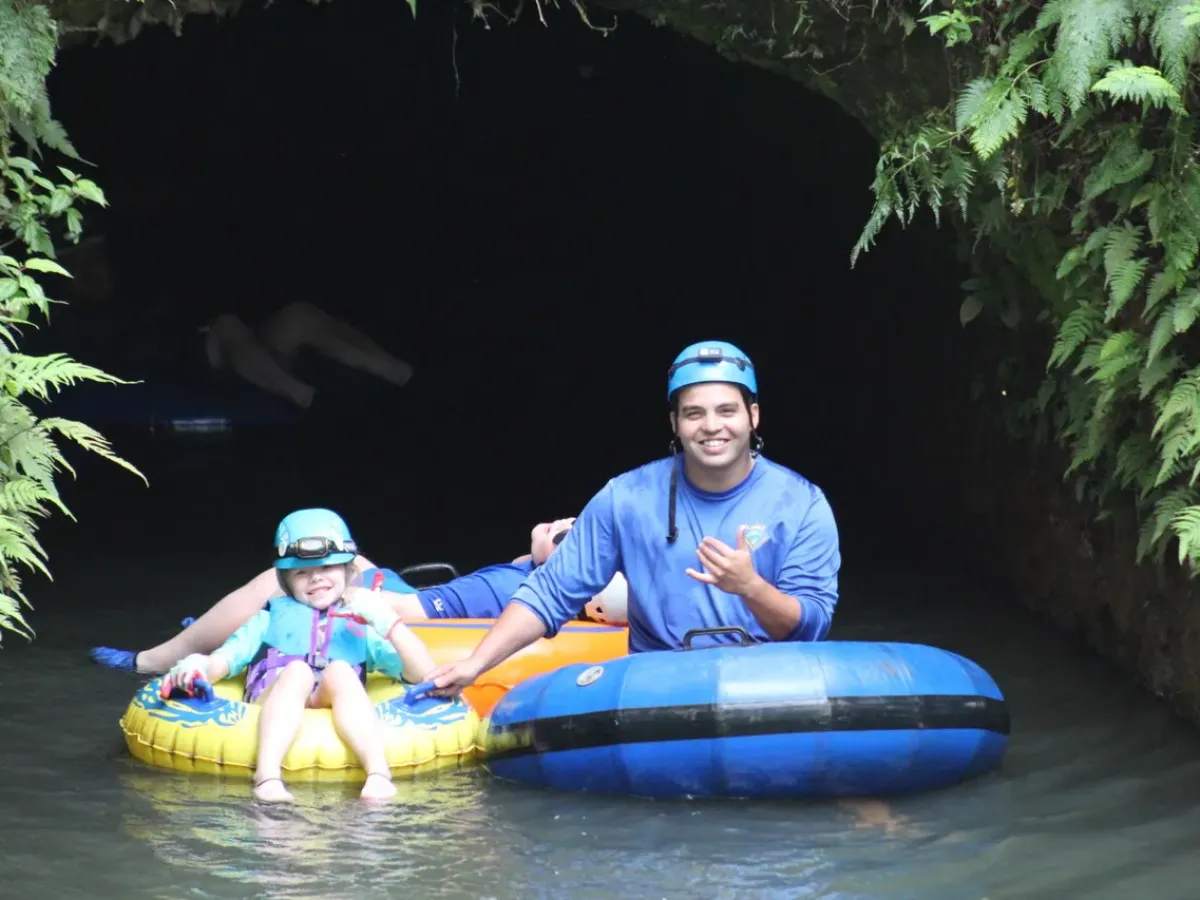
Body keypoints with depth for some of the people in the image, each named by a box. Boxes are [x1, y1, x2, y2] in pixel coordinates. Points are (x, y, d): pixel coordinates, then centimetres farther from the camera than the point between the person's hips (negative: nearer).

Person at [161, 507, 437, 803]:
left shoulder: (362, 626, 28)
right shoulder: (271, 619, 31)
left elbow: (423, 674, 15)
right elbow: (223, 660, 15)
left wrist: (389, 623, 3)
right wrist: (197, 669, -8)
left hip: (340, 719, 0)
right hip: (272, 713, 0)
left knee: (339, 671, -29)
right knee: (297, 670, -30)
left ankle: (379, 774, -50)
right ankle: (268, 776, -53)